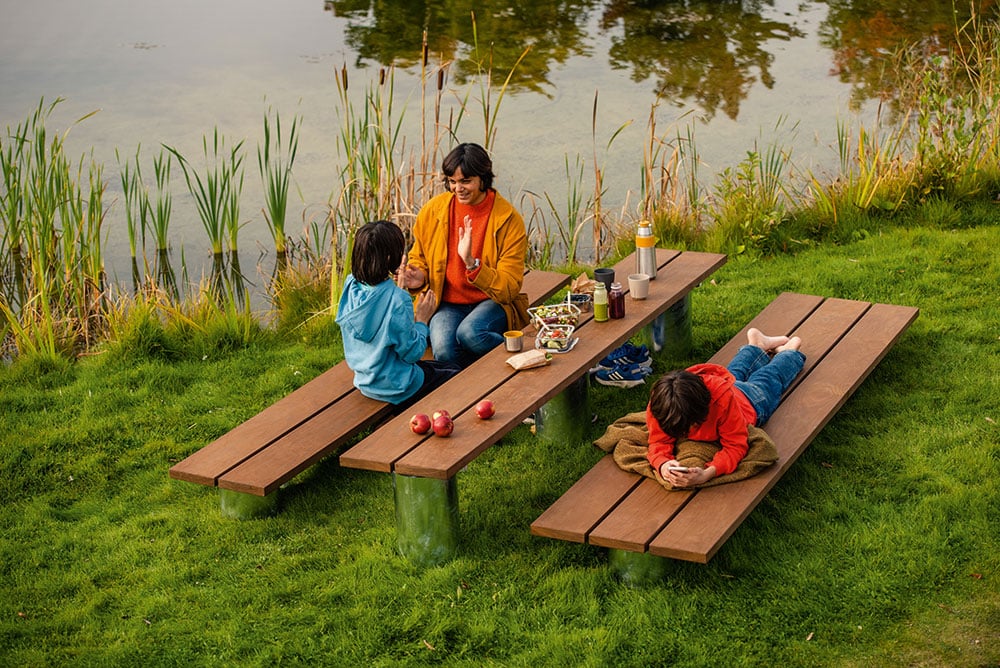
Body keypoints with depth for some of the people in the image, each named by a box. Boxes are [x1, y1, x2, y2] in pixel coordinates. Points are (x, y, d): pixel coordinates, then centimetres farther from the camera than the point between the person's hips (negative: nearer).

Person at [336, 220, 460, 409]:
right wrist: (421, 320, -7)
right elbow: (412, 353, -21)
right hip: (395, 389, -8)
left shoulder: (350, 285, -8)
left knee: (448, 366, 26)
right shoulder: (397, 300, -30)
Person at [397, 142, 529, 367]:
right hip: (447, 304, 2)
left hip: (492, 303, -2)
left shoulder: (508, 219, -10)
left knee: (469, 333, -37)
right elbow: (418, 259, 17)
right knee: (444, 350, -32)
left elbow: (509, 288, -13)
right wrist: (418, 278, -8)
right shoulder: (432, 211, -1)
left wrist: (471, 263, -29)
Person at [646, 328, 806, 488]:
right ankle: (756, 348, 62)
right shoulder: (657, 405, -45)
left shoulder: (723, 398, -53)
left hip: (750, 401, -3)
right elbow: (659, 442, -37)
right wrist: (663, 465, -62)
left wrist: (707, 474, -67)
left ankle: (789, 351, 59)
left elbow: (736, 446, -50)